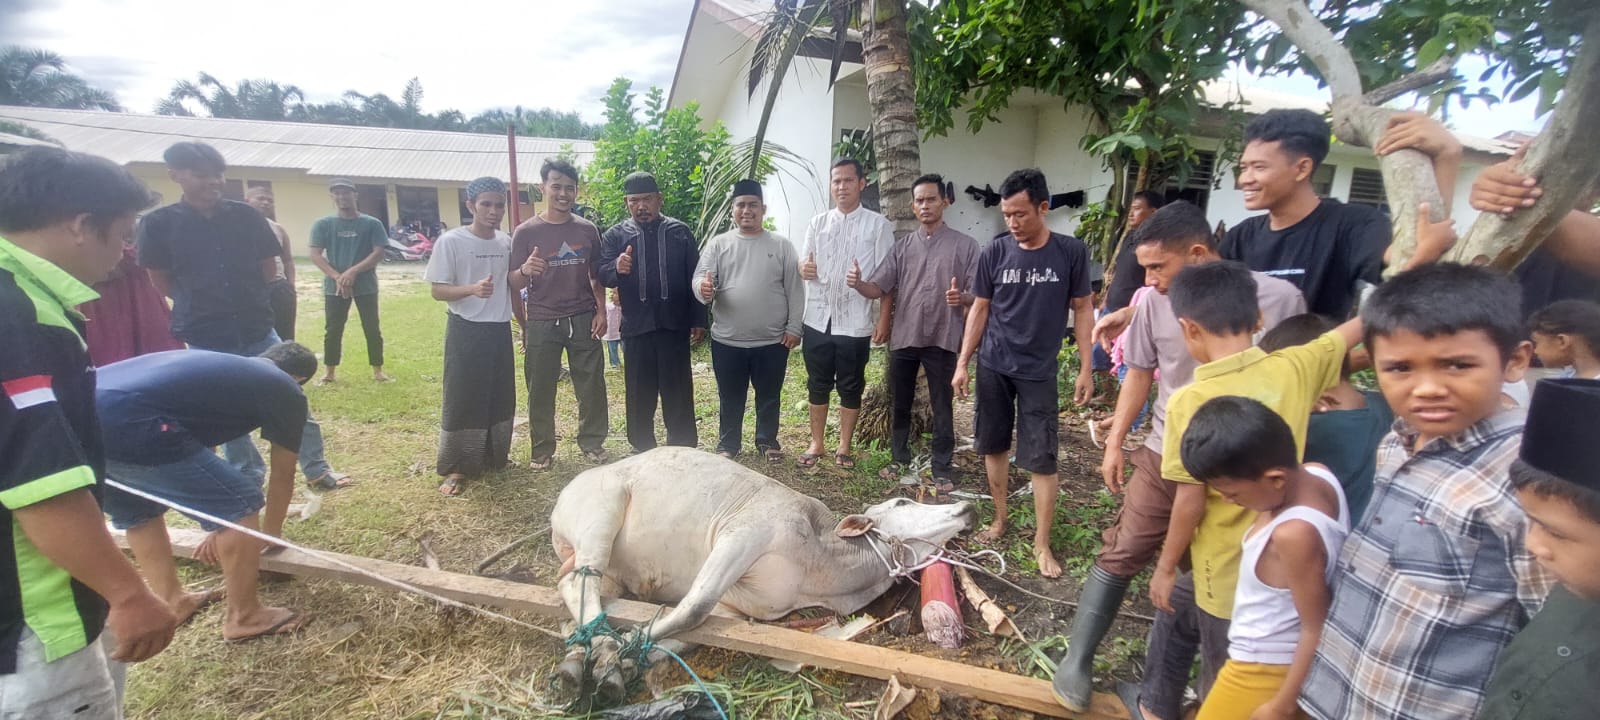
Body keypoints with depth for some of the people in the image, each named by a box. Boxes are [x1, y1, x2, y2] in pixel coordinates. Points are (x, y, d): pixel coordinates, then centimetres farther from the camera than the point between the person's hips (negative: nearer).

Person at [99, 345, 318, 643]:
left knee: (139, 513, 32)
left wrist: (219, 526, 51)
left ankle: (173, 602, 42)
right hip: (127, 425, -9)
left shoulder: (221, 368, 33)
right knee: (241, 505, 5)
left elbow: (200, 456, 42)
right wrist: (271, 534, 41)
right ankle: (245, 617, 19)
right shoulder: (286, 392, 12)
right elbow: (282, 475, 23)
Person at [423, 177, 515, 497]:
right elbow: (438, 290, -14)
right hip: (466, 330, -5)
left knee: (501, 396, 14)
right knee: (461, 399, 0)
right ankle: (455, 468, 12)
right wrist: (473, 288, -29)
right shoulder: (450, 241, -12)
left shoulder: (507, 242, 3)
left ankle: (494, 457, 31)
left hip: (500, 329, 5)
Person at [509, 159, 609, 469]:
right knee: (540, 390, 6)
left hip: (583, 320, 2)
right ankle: (542, 450, 20)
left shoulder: (587, 229, 5)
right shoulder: (526, 231, -3)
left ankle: (592, 443, 22)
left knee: (592, 385, 6)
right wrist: (525, 270, -24)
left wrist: (601, 312, 2)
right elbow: (514, 284, -2)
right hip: (542, 324, -2)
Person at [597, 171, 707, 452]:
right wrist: (617, 268, -26)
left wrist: (698, 320, 1)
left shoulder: (680, 232, 5)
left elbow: (694, 279, 5)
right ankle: (642, 451, 22)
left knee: (679, 391, 5)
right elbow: (602, 275, -3)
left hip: (675, 325, -1)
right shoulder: (616, 235, 5)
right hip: (636, 327, 1)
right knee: (639, 393, 9)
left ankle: (684, 450, 15)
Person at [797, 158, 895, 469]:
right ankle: (816, 444, 24)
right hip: (818, 320, 3)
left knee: (851, 387, 8)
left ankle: (844, 446, 22)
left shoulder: (878, 225, -1)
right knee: (818, 385, 11)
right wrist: (804, 268, -15)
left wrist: (883, 319, -8)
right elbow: (804, 264, 10)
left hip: (856, 323, -3)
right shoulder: (817, 223, 8)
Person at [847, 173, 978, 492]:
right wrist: (858, 284, -21)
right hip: (903, 337, 3)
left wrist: (962, 297, -26)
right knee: (899, 404, 13)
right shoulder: (902, 247, 8)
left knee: (941, 407, 5)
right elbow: (878, 288, 1)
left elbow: (979, 293, -2)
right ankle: (900, 458, 30)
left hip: (942, 338, -3)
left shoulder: (964, 245, 1)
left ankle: (942, 468, 17)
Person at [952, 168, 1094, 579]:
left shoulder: (1071, 252, -6)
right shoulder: (994, 254, -2)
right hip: (992, 367, 2)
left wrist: (1085, 368, -2)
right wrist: (962, 363, 1)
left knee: (1042, 458, 0)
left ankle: (1042, 543, 12)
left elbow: (1082, 309, 1)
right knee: (994, 447, 11)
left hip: (1039, 372, -2)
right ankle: (1000, 519, 29)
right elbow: (980, 309, 4)